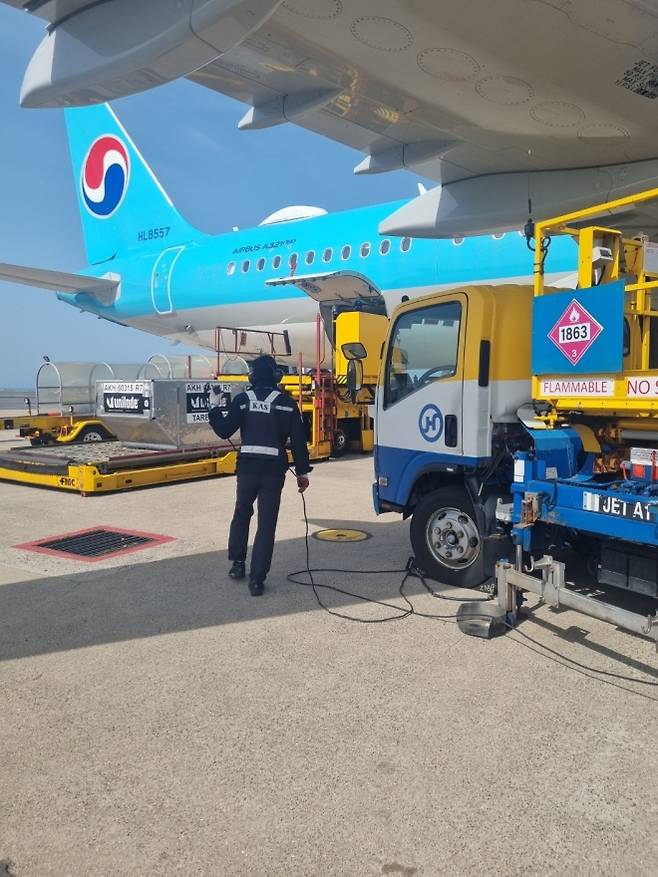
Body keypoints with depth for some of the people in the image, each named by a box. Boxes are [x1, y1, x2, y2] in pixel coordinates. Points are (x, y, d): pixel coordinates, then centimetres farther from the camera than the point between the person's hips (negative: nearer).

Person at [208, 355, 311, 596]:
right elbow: (298, 440, -1)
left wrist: (214, 407, 14)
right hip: (274, 470, -1)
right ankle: (257, 579, 2)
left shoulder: (242, 400, -1)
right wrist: (302, 471, 6)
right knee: (266, 525, 3)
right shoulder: (287, 402, 1)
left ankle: (238, 563, 29)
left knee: (241, 514, 24)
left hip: (247, 467, 1)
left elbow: (224, 431, -1)